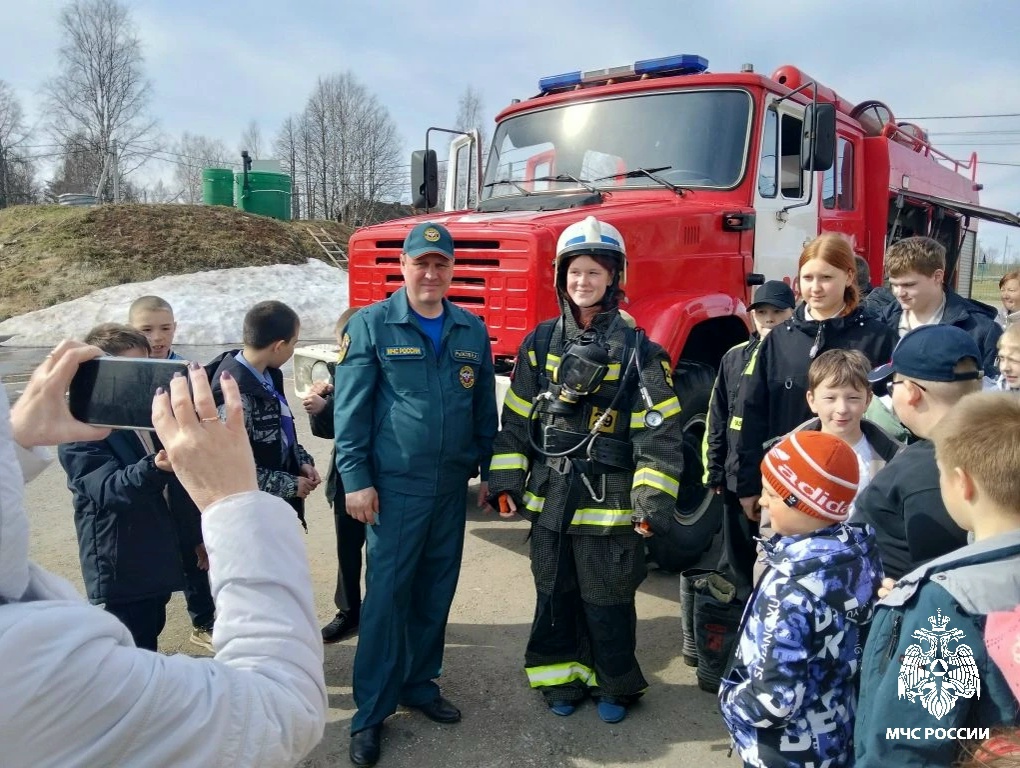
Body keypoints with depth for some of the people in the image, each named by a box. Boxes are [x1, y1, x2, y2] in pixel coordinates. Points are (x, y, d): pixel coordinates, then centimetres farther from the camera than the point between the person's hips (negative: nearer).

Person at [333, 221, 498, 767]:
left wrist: (489, 471, 12)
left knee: (437, 592, 14)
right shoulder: (371, 325, -5)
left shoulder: (473, 331, 8)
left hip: (452, 487, 4)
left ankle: (419, 683, 32)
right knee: (387, 596, 0)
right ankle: (370, 713, 14)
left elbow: (485, 409, 13)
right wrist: (356, 479, -12)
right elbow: (351, 410, -8)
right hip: (394, 486, -4)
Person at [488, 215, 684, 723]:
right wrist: (507, 480, 3)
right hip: (549, 497, 4)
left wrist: (653, 502, -13)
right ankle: (562, 677, 34)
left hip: (609, 503, -3)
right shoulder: (541, 343, 5)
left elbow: (660, 433, -8)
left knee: (608, 600, 9)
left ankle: (616, 684, 31)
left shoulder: (637, 351, -6)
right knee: (554, 594, 15)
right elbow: (517, 417, 7)